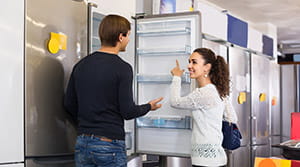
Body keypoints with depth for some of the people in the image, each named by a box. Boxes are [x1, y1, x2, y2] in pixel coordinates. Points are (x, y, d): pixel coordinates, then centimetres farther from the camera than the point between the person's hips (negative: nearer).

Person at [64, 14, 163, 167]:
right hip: (110, 144, -6)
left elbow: (69, 104, 10)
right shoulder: (122, 68, -12)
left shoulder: (81, 65, 6)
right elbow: (128, 111, -13)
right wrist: (149, 107, 6)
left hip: (82, 143, 6)